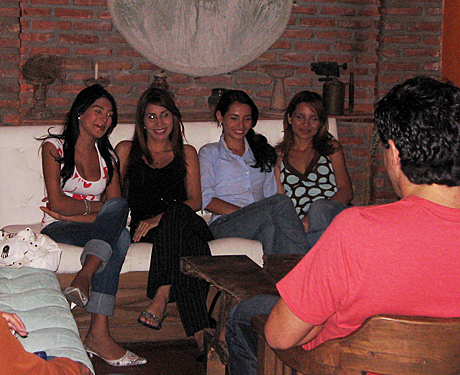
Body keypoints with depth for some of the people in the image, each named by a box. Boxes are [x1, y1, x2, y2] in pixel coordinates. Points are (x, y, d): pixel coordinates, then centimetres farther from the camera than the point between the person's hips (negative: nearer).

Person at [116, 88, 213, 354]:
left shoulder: (186, 153, 23)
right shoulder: (127, 150, 23)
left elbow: (195, 200, 10)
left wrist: (161, 218, -10)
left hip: (185, 221, 1)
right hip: (143, 227, -1)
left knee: (178, 212, -40)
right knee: (191, 244, -38)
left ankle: (161, 297, -48)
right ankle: (202, 334, -50)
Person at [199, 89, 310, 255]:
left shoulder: (262, 152, 29)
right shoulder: (210, 153, 16)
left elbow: (270, 193, 20)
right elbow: (205, 199, 1)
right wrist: (245, 213, -14)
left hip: (259, 224, 3)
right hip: (223, 226, -3)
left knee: (270, 227, -38)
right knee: (280, 201, -32)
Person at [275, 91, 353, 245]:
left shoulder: (331, 147, 18)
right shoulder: (280, 154, 21)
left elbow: (346, 191, 6)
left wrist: (312, 216, -12)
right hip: (297, 223, 0)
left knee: (319, 207, -38)